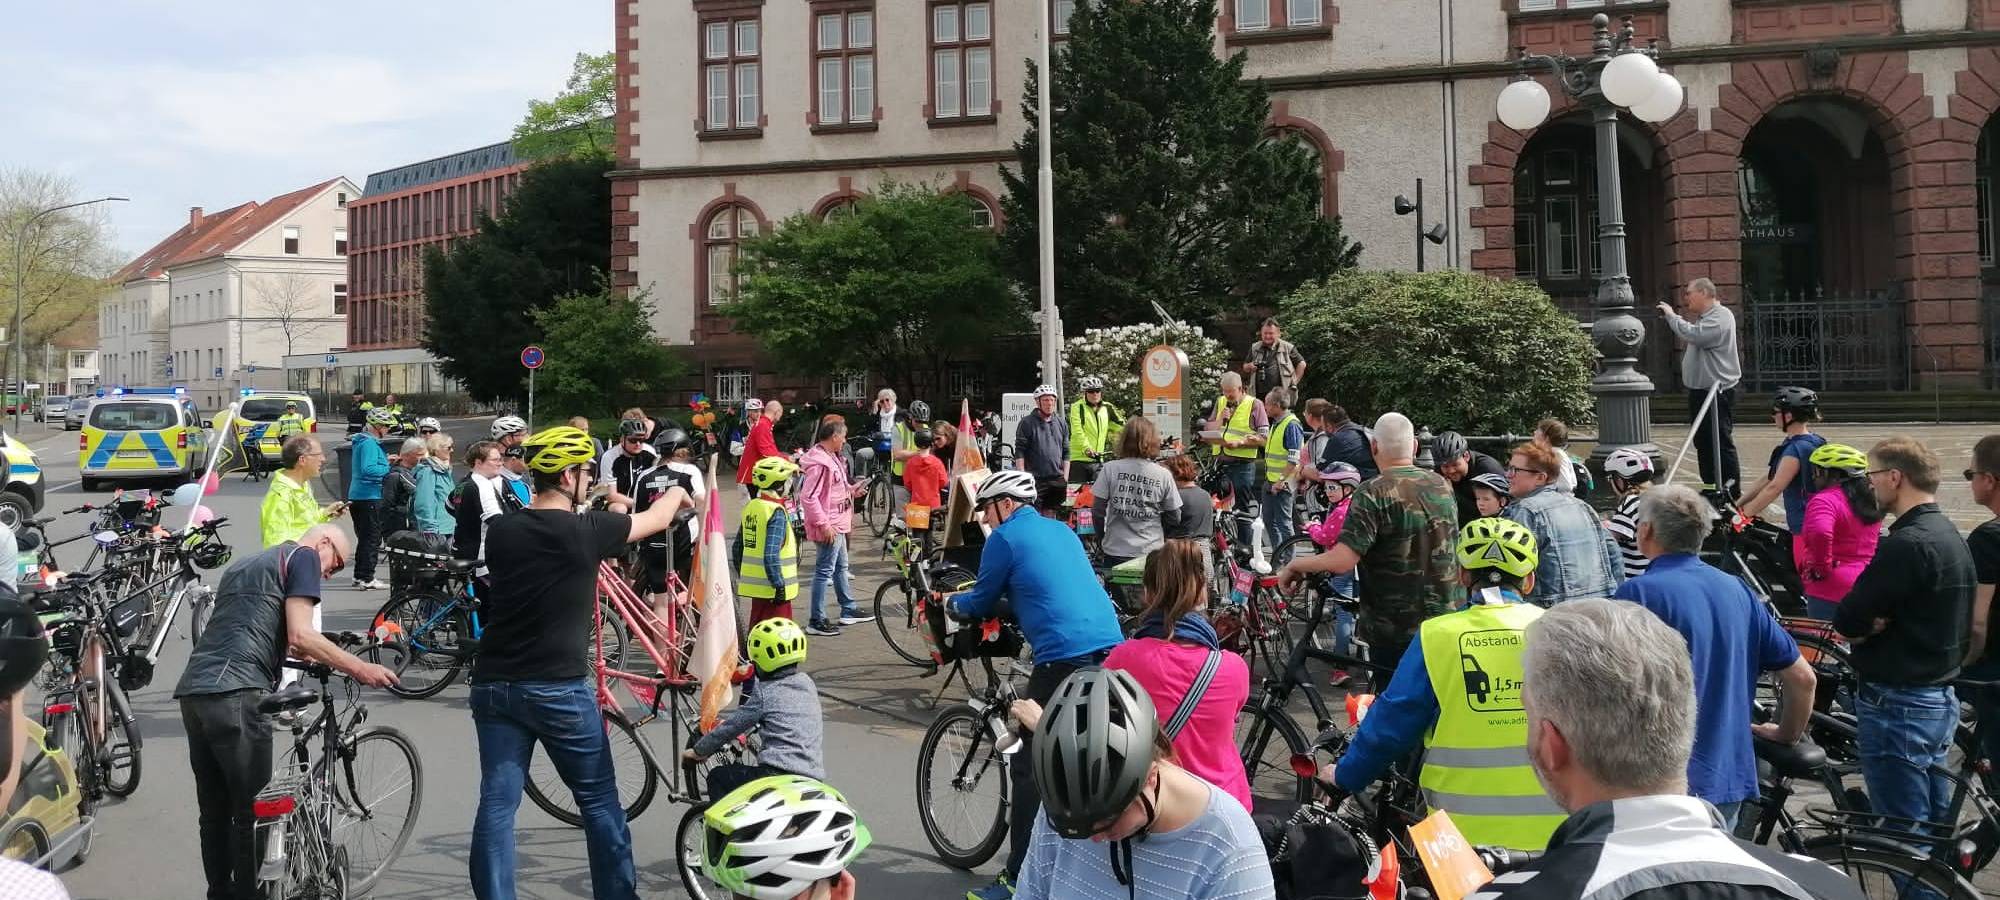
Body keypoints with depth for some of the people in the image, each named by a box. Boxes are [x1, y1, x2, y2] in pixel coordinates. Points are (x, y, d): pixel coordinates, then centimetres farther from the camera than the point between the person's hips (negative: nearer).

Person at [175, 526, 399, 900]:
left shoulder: (243, 564, 29)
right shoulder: (303, 556, 4)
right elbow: (300, 635, -8)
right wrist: (360, 669, -4)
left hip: (193, 691, 9)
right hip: (234, 694, -9)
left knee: (215, 813, 14)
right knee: (252, 812, -3)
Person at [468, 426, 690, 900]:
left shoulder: (501, 530, 2)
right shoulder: (586, 531, -10)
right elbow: (655, 519, 7)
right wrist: (676, 494, 30)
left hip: (494, 686, 5)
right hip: (559, 690, -4)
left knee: (497, 804, 7)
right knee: (599, 802, 10)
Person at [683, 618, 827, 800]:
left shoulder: (765, 693, -2)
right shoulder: (807, 683, 15)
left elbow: (732, 725, 4)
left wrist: (698, 751, 17)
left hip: (778, 775, -7)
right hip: (814, 777, 7)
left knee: (717, 777, 11)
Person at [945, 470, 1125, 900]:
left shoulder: (1005, 537, 2)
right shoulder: (1061, 530, 24)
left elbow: (981, 603, 11)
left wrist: (951, 603, 30)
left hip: (1065, 658, -8)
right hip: (1112, 649, 8)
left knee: (1029, 769, -1)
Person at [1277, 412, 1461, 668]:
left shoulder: (1374, 493, -16)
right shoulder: (1443, 485, 4)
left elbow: (1342, 561, -24)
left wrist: (1294, 566, -8)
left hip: (1397, 631, -6)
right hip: (1449, 622, 6)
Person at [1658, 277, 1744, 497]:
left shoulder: (1721, 316, -14)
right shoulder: (1703, 317, 18)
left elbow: (1694, 335, -27)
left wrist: (1672, 316, -15)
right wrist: (1670, 318, 10)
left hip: (1717, 392, -10)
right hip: (1699, 390, 10)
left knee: (1721, 444, -9)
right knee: (1702, 442, 15)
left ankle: (1731, 493, -6)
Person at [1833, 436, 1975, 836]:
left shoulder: (1907, 544, -21)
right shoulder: (1950, 536, 11)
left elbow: (1846, 621, -22)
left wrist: (1868, 623, -2)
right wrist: (1876, 621, -9)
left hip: (1898, 708, -10)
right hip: (1940, 698, 10)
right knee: (1934, 829, 18)